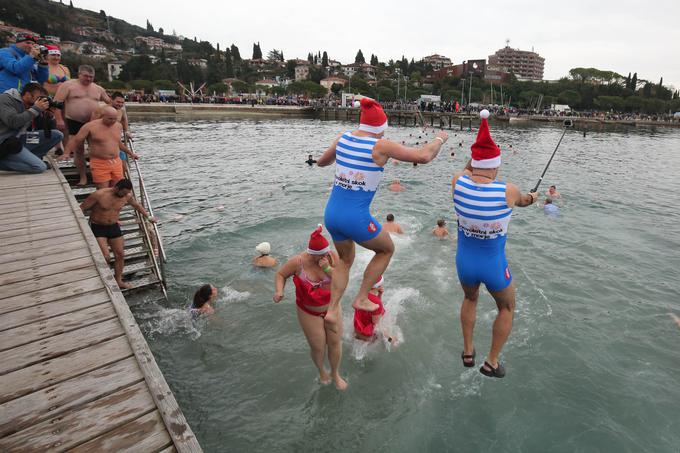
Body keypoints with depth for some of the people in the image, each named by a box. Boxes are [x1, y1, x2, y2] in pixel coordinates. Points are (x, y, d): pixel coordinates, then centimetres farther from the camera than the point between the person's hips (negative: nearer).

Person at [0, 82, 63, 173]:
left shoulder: (28, 106, 10)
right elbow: (13, 123, -26)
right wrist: (36, 109, -20)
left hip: (19, 139, 8)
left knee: (57, 135, 0)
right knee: (40, 167, -25)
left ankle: (29, 158, -4)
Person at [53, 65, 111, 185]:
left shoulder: (98, 88, 10)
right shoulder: (68, 85, -2)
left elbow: (109, 102, 24)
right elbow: (57, 102, -6)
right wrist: (59, 119, -14)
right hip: (75, 122, -3)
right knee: (79, 149, 1)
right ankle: (83, 177, 9)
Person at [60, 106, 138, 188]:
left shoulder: (118, 126, 10)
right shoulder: (90, 126, -6)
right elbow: (75, 140, -2)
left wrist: (130, 153, 33)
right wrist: (66, 153, -13)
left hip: (116, 163, 5)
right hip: (99, 164, -5)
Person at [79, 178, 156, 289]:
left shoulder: (126, 196, -9)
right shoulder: (99, 195, -23)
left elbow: (137, 205, 12)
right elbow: (81, 208, -15)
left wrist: (148, 217, 20)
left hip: (113, 227, 5)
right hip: (97, 228, -5)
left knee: (120, 255, 6)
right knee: (105, 257, -16)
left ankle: (118, 281, 23)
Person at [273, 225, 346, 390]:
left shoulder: (332, 256, -20)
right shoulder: (298, 262, -24)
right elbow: (281, 274, -8)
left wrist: (328, 268, -35)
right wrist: (279, 291, -26)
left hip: (331, 307, 2)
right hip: (309, 312, -1)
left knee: (335, 342, 9)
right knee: (318, 348, 8)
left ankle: (335, 374, 39)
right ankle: (321, 370, 44)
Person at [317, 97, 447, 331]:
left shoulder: (343, 138, 4)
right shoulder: (381, 146, -13)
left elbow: (321, 162, 20)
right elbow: (424, 156, -13)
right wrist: (439, 139, 7)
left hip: (331, 214, 7)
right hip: (356, 219, -6)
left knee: (345, 260, 31)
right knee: (387, 249, 24)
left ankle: (332, 310, 28)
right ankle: (361, 298, 26)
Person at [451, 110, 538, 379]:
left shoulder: (458, 182, -16)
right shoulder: (507, 191, -22)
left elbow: (469, 168, 11)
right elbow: (521, 201, 5)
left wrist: (481, 142, 15)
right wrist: (531, 198, 29)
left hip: (464, 262, 3)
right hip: (494, 265, -3)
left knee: (470, 299, 34)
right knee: (507, 308, 27)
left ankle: (468, 351, 41)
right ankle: (491, 362, 33)